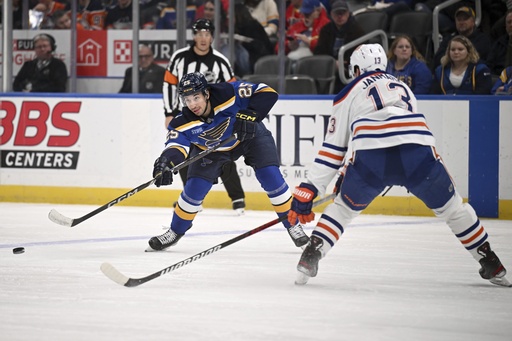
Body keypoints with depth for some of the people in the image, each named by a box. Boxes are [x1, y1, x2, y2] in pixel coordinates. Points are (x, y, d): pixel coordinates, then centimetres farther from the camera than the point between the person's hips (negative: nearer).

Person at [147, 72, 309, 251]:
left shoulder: (228, 93, -36)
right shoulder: (184, 122, -29)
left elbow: (267, 93, -34)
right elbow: (176, 145, -40)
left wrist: (249, 115, -47)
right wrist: (165, 162, -62)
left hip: (250, 135, -2)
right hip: (210, 149, 2)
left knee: (271, 178, -15)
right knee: (194, 188, -8)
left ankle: (293, 224, 4)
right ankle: (175, 232, 15)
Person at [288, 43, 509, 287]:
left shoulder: (349, 94, 25)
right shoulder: (403, 87, 37)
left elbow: (333, 149, 20)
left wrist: (307, 191, 21)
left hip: (370, 157, -2)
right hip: (418, 152, 2)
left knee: (344, 207, 22)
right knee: (450, 207, 21)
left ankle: (309, 259, 6)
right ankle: (492, 266, 23)